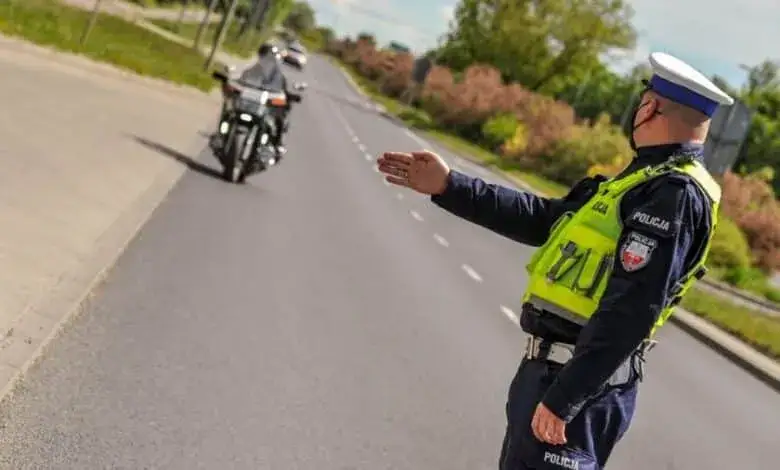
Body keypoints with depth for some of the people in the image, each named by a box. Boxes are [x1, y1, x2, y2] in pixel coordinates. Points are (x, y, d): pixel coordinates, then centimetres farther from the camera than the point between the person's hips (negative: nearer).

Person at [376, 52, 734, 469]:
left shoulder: (674, 194, -18)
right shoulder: (652, 182, 14)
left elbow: (630, 311, -25)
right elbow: (542, 219, 17)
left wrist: (562, 400, -26)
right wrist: (448, 186, 15)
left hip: (580, 383, -10)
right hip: (557, 369, 10)